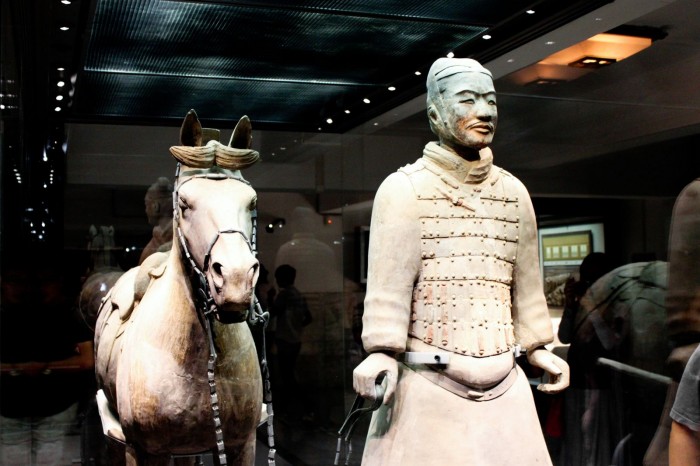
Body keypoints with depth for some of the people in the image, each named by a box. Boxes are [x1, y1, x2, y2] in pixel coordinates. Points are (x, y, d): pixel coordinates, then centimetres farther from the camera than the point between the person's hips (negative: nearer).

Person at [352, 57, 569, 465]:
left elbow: (526, 279, 16)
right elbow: (389, 280, -10)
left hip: (503, 382, 5)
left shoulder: (513, 192, 12)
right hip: (427, 382, -4)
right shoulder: (404, 189, -3)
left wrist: (538, 348, 17)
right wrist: (382, 352, -18)